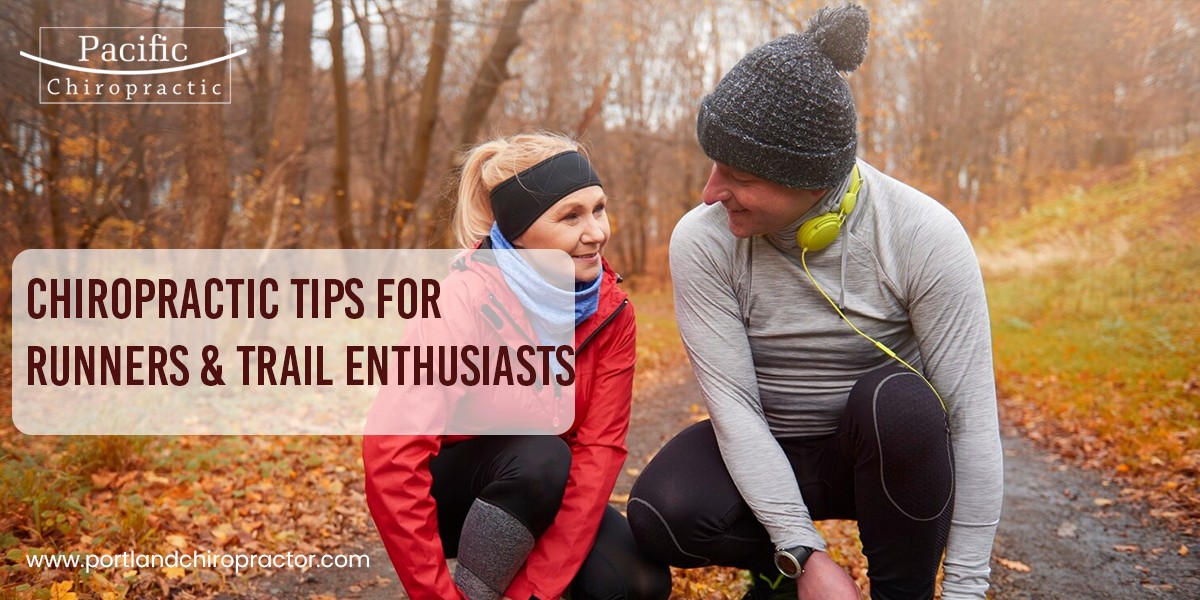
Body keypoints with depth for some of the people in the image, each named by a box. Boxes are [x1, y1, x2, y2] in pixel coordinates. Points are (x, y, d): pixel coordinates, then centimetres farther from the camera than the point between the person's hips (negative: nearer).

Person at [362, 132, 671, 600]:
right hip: (447, 492, -4)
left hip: (541, 495, 4)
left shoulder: (610, 312, -14)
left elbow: (599, 449, -18)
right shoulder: (466, 301, -28)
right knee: (541, 457, -33)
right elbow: (391, 454, -35)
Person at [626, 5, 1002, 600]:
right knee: (662, 515, -29)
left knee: (896, 400, -35)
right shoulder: (702, 240, -18)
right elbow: (733, 404, -20)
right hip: (763, 451, 1)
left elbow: (972, 417, -20)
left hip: (884, 452, 0)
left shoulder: (925, 237, -22)